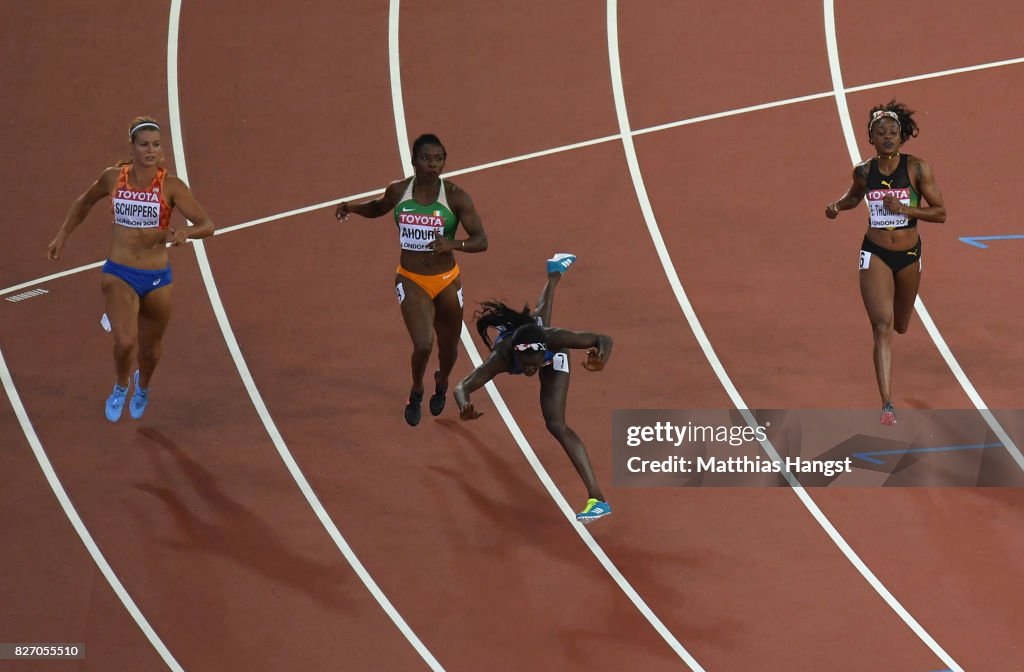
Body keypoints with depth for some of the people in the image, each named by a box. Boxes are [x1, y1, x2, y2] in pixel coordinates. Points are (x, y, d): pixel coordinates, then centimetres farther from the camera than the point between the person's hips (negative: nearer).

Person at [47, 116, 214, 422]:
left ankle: (142, 386, 55)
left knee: (150, 348, 18)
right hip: (119, 274, 0)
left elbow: (207, 225, -17)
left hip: (157, 278, 0)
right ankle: (120, 388, 12)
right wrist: (62, 236, 17)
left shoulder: (171, 186, -12)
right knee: (126, 342, -22)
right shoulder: (113, 178, -4)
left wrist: (185, 231, -38)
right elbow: (85, 202, 17)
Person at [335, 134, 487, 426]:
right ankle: (416, 391, 17)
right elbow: (378, 208, 17)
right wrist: (351, 207, -2)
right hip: (411, 281, 0)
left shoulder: (456, 196, -15)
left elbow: (481, 241, -16)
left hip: (447, 281, 0)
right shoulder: (399, 191, -7)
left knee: (448, 346, 17)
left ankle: (441, 383, 54)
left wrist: (453, 244, -36)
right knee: (423, 345, -17)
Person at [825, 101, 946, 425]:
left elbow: (940, 213, -9)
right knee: (882, 327, -14)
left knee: (900, 325, 21)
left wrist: (904, 209, -22)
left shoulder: (917, 169, -10)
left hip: (909, 254, 1)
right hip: (875, 254, -1)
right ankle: (887, 405, -15)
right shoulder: (864, 171, -4)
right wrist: (837, 205, -1)